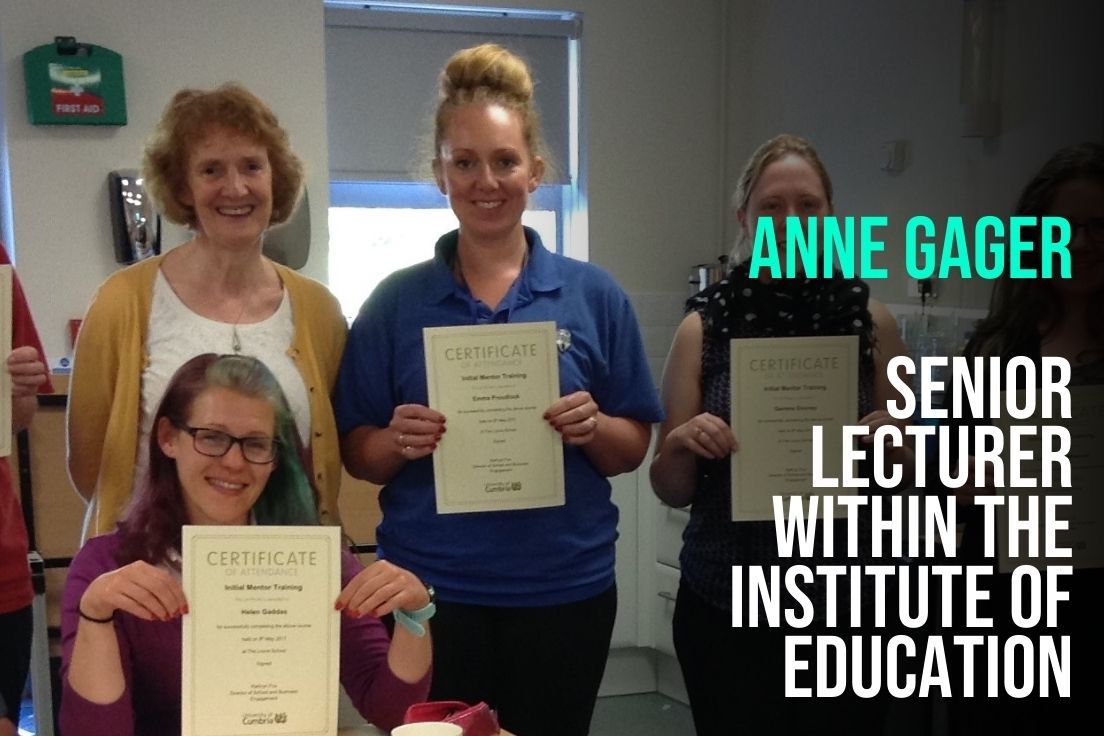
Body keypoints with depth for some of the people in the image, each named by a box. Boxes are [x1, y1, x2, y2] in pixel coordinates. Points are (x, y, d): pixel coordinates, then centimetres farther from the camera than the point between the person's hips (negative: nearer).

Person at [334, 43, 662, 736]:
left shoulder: (594, 295, -1)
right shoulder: (397, 301, -1)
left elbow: (633, 449, 3)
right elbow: (357, 454, 3)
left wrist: (593, 428, -17)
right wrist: (398, 442, -18)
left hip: (565, 590, 1)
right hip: (430, 589, 0)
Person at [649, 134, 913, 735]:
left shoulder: (869, 319, -1)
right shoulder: (703, 326, -3)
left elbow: (906, 473, 10)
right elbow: (671, 491, 3)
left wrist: (892, 445, -11)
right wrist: (681, 444, -17)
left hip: (845, 601, 1)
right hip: (725, 609, 0)